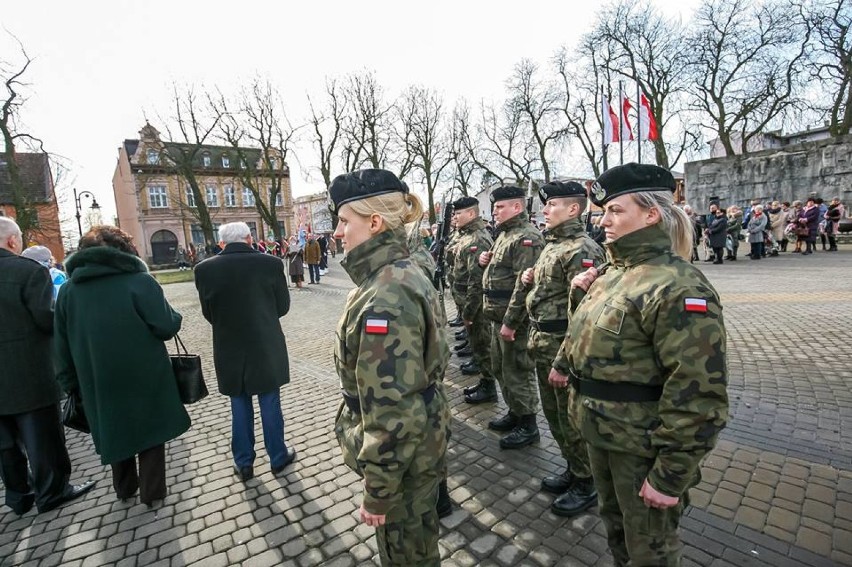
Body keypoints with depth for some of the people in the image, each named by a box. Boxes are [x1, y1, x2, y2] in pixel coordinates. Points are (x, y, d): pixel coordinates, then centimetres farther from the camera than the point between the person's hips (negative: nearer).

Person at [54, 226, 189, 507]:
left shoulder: (68, 289, 2)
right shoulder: (139, 281, -14)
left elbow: (63, 345, 6)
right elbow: (167, 327, -18)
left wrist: (71, 384, 14)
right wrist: (173, 316, 3)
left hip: (99, 380, 5)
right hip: (144, 377, -4)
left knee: (115, 432, 22)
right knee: (151, 432, 12)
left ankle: (125, 489, 39)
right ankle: (152, 493, 22)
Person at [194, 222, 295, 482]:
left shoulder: (204, 269, -9)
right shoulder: (271, 263, -13)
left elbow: (209, 314, 0)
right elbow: (283, 306, -3)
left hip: (230, 351, 2)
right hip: (266, 348, -1)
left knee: (240, 408, 17)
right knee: (270, 405, 14)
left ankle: (244, 464, 31)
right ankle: (278, 457, 30)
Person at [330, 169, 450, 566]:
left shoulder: (384, 298, -31)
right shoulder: (406, 272, 1)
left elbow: (390, 411, -29)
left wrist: (378, 492, -17)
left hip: (403, 451, -9)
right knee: (419, 535, 30)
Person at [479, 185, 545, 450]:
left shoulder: (527, 238, -17)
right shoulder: (504, 233, 14)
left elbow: (524, 285, -24)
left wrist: (510, 322, -24)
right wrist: (486, 259, 5)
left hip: (514, 319, -10)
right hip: (499, 316, 10)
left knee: (517, 372, 2)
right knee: (500, 368, 20)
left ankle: (528, 426, 19)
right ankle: (514, 413, 37)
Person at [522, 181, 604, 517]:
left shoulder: (581, 250, -19)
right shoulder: (552, 244, 11)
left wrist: (563, 362, -24)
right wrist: (531, 278, 3)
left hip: (564, 347, -9)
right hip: (543, 345, 9)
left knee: (572, 421, 8)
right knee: (553, 415, 21)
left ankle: (586, 486, 29)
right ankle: (572, 470, 41)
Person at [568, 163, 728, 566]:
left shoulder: (678, 287, -23)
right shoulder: (614, 272, 4)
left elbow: (697, 396, -24)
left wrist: (670, 475, -20)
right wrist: (580, 296, -3)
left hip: (642, 448, -7)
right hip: (600, 435, 7)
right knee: (614, 526, 28)